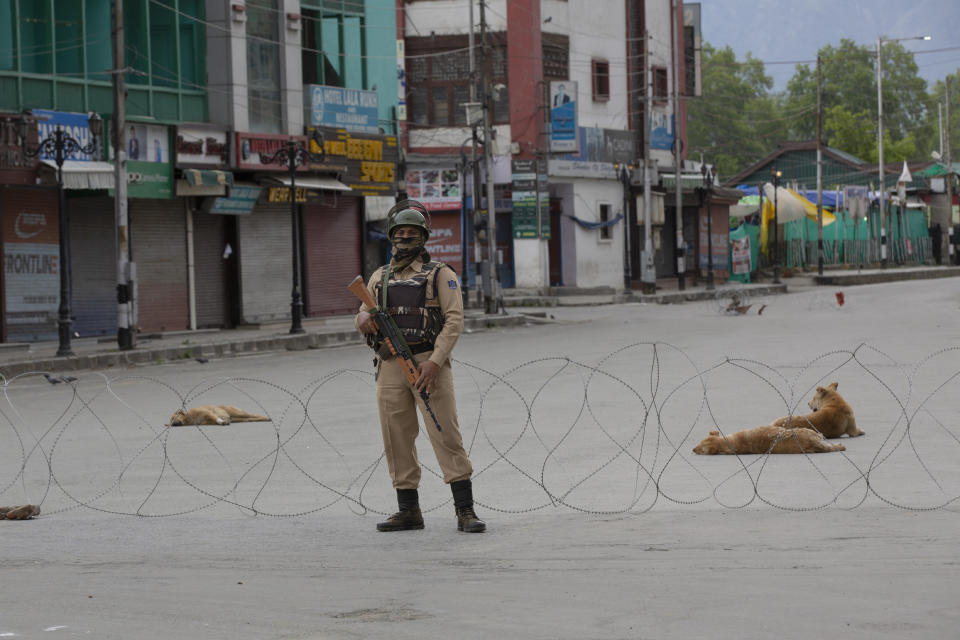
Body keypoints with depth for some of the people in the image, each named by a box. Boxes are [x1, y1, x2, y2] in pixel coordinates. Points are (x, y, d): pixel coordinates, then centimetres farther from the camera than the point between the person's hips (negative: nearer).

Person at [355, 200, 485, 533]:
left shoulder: (440, 274, 4)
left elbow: (454, 319, -6)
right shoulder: (380, 277, 17)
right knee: (396, 439, 5)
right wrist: (365, 319, -8)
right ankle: (408, 510, 14)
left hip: (428, 364, -5)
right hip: (390, 366, 5)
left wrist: (435, 361, -17)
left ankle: (465, 510, -9)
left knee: (446, 434, -9)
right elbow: (362, 317, 19)